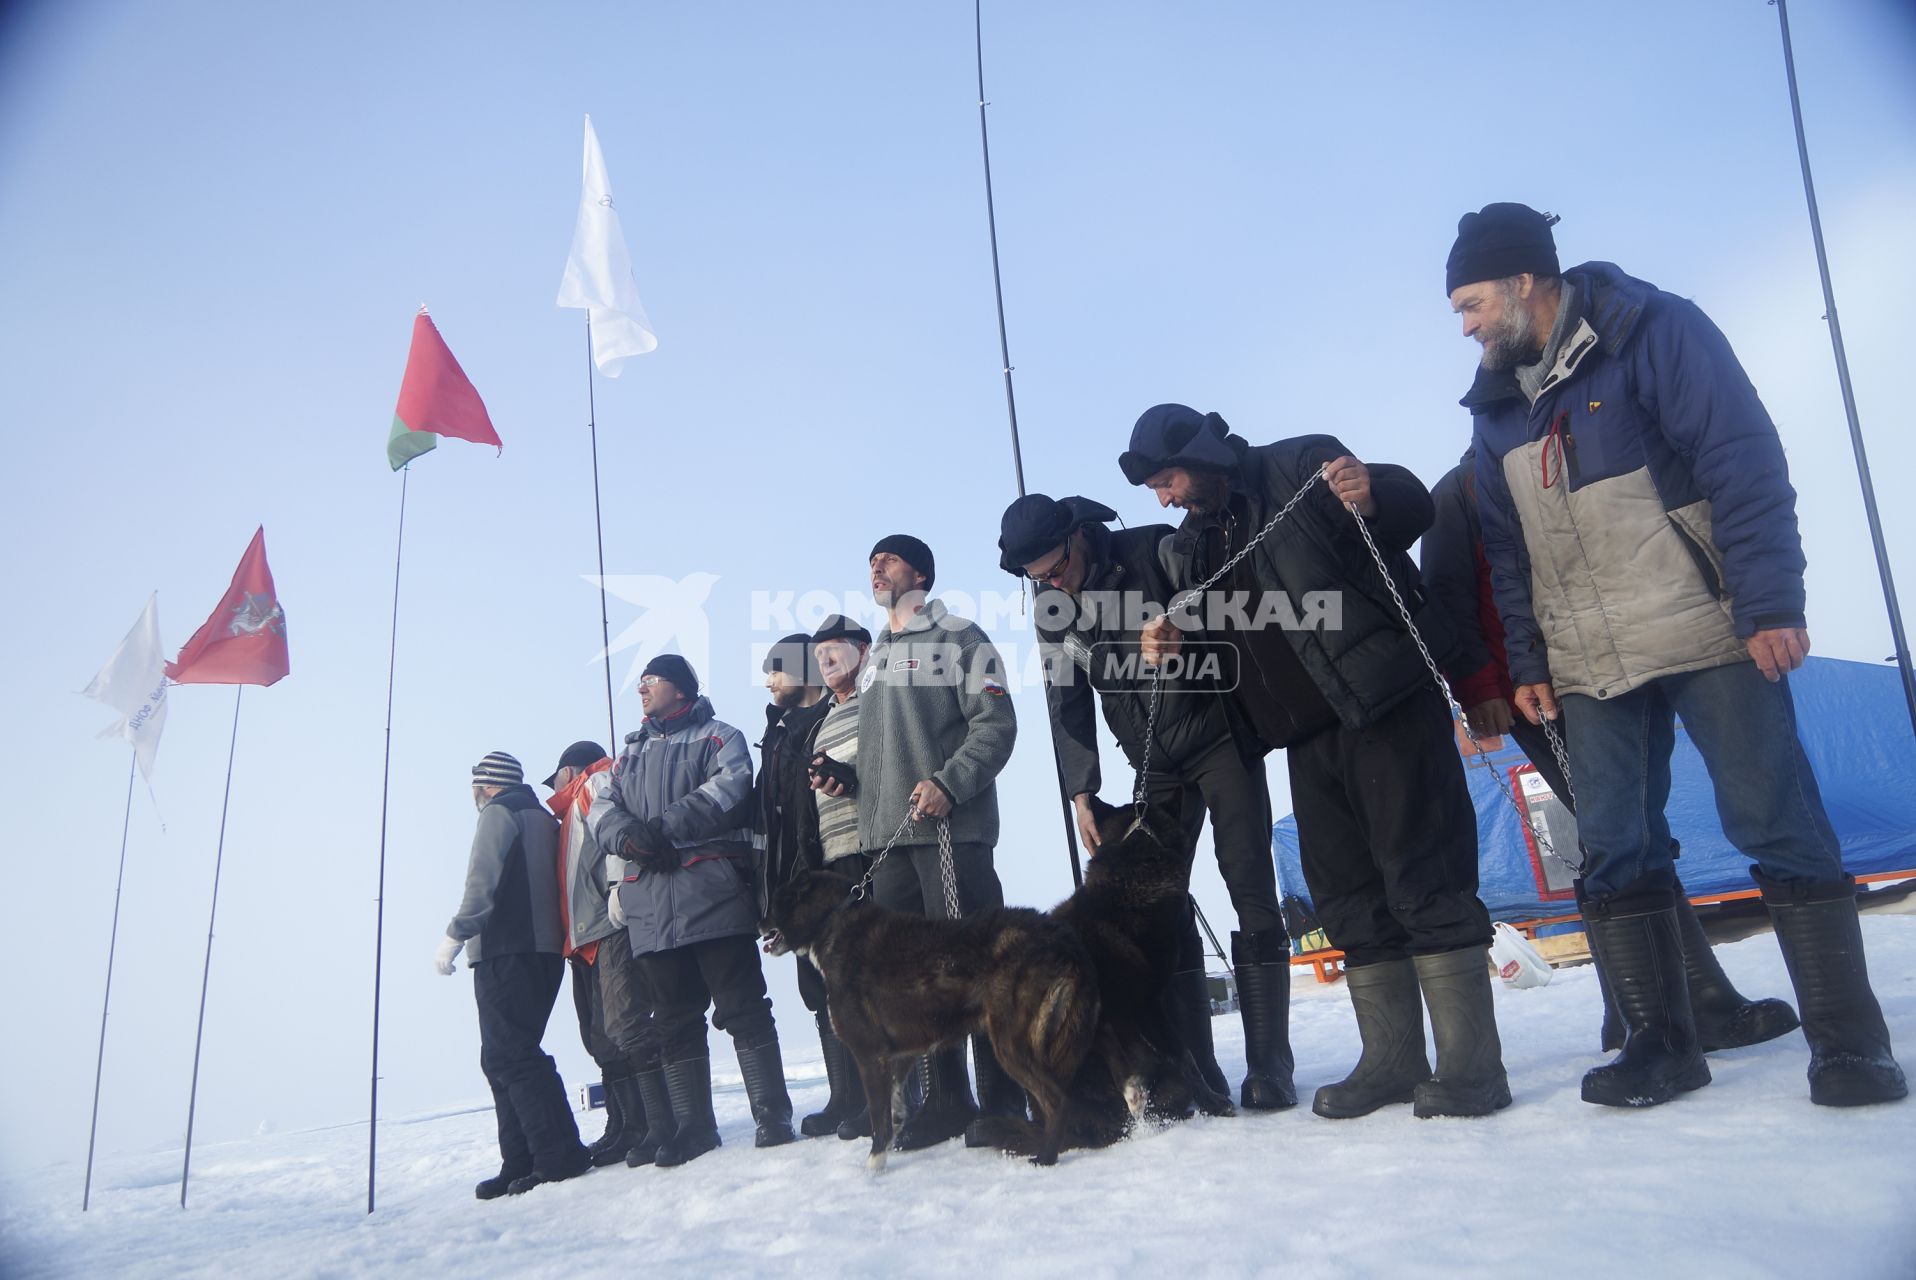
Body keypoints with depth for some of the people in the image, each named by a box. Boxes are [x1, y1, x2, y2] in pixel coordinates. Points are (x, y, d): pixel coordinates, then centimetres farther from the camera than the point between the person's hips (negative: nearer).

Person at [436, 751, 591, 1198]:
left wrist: (455, 935, -12)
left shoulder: (498, 813, -2)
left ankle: (558, 1154, -16)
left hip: (504, 952, -9)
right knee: (505, 1057, 11)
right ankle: (520, 1164, 9)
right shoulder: (543, 818, 24)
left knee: (508, 1055, -10)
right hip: (543, 950, 9)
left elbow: (483, 881, -15)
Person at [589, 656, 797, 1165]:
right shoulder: (630, 753, 26)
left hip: (713, 897, -6)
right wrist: (630, 835, -10)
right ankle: (692, 1126, 17)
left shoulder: (717, 737, 7)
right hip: (650, 909, 6)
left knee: (742, 1008, -5)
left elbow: (728, 789, -12)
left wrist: (664, 827, -15)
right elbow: (602, 808, 12)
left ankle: (772, 1115, 1)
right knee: (673, 1021, 9)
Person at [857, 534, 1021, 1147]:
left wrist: (948, 783, -19)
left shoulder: (957, 637, 2)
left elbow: (996, 721, -8)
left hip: (952, 827, -7)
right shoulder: (873, 659, 25)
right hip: (887, 838, 7)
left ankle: (1002, 1099, 3)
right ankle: (947, 1099, 15)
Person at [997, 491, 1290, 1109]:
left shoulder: (1154, 552, -13)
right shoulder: (1052, 609, 1)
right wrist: (1082, 793, 0)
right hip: (1157, 769, 5)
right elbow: (1067, 705, 6)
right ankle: (1196, 1070, 3)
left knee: (1251, 891, -8)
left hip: (1220, 738, -4)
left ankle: (1269, 1066, -2)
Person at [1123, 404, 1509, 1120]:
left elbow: (1413, 506, -3)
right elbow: (1214, 647, 21)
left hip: (1385, 699, -7)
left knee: (1422, 873, -8)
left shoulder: (1301, 466, 0)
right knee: (1345, 895, 7)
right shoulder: (1192, 548, 17)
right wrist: (1172, 648, -1)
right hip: (1308, 734, 7)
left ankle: (1470, 1060, -3)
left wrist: (1372, 498, -25)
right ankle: (1392, 1060, 15)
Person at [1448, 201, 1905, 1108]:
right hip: (1587, 665, 6)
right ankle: (1661, 1041, 13)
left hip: (1710, 633, -5)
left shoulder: (1655, 331, -5)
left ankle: (1848, 1039, 9)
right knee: (1614, 851, 3)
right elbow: (1503, 547, 14)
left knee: (1776, 824, -2)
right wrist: (1526, 663, 10)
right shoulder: (1495, 405, 12)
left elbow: (1745, 462, -12)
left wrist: (1772, 605, -18)